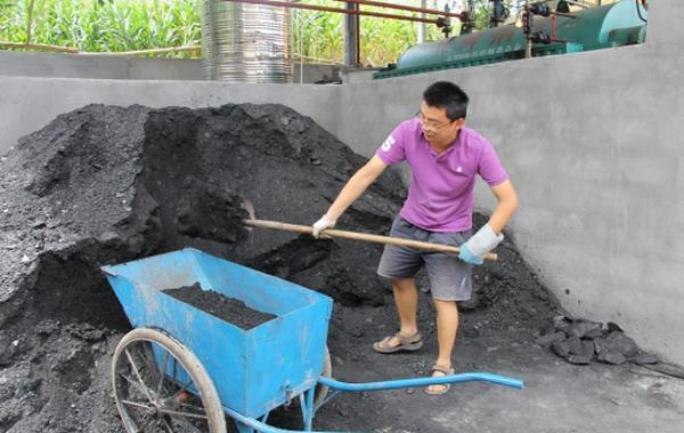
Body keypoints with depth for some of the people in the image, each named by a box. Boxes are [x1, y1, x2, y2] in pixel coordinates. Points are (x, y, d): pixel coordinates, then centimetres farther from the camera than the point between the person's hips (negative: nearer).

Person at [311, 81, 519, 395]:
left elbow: (509, 200, -23)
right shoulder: (408, 133, -24)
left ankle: (443, 365, 19)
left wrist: (485, 239, -33)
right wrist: (330, 216, -23)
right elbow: (367, 173, -22)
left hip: (450, 232, -4)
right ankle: (408, 334, 46)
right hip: (409, 222, 4)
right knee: (399, 277, 20)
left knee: (444, 298, -2)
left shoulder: (477, 149, -29)